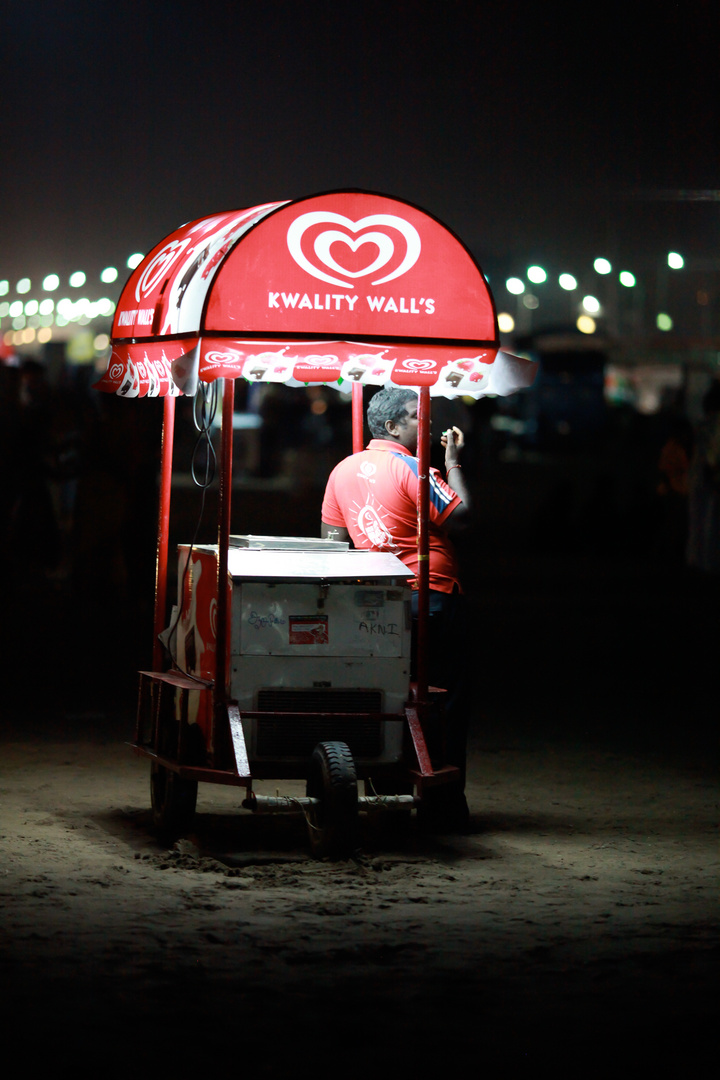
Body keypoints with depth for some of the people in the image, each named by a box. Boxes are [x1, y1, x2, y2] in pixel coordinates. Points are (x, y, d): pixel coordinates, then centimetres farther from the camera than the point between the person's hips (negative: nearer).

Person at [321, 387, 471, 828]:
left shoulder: (344, 470, 10)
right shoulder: (413, 469, -12)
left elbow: (332, 537, 13)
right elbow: (460, 515, -13)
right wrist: (454, 463, -3)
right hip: (432, 595, -7)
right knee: (443, 704, 0)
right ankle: (445, 803, 1)